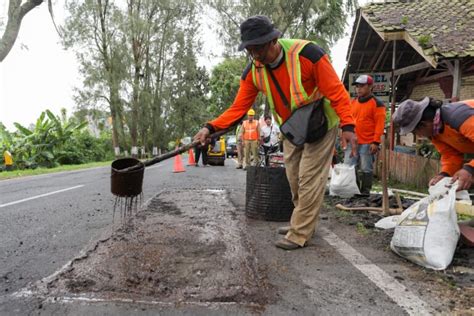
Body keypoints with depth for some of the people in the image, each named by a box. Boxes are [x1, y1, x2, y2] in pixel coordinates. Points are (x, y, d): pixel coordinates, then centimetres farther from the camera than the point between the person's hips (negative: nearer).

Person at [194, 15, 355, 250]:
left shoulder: (307, 54, -28)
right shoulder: (253, 71, -12)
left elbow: (335, 90, -24)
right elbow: (239, 107, -11)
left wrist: (347, 125, -30)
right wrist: (211, 127, -23)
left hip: (320, 125, -6)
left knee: (309, 179, -6)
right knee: (294, 179, 14)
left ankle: (299, 235, 4)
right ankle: (303, 223, 33)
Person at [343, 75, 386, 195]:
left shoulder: (377, 104, -3)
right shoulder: (352, 102, 15)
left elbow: (380, 124, -9)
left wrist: (376, 142, -16)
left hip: (368, 143, -6)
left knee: (366, 169, -1)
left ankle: (365, 191, 9)